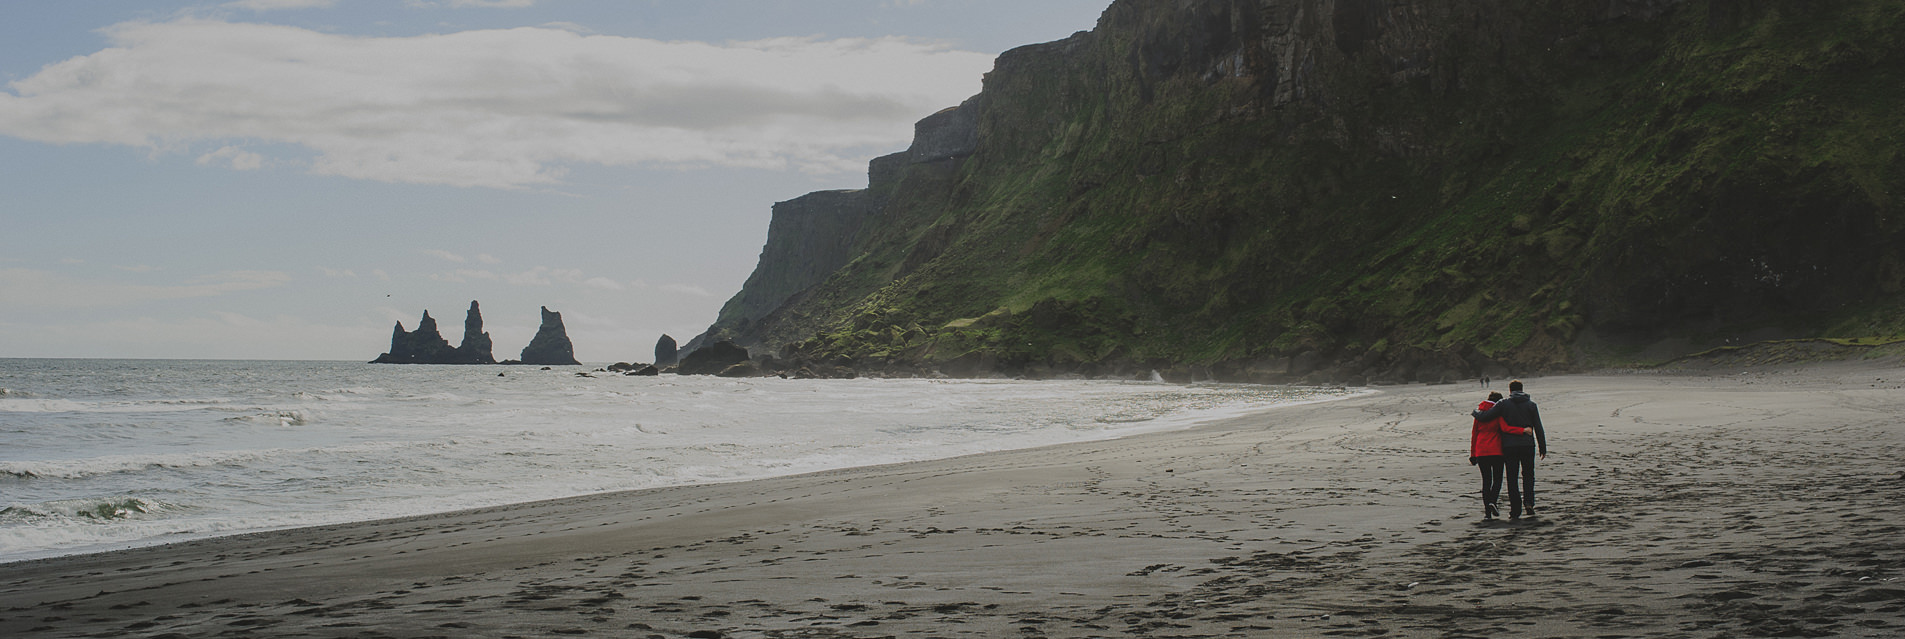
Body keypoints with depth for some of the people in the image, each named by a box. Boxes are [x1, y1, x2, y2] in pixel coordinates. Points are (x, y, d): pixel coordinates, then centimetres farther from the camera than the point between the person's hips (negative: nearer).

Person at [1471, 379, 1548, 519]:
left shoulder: (1503, 404, -1)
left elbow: (1485, 416, -6)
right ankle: (1528, 501, -6)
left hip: (1509, 446, -1)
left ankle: (1515, 510, 2)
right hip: (1527, 445, 1)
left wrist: (1474, 413, 16)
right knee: (1528, 475, 15)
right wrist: (1543, 448, 9)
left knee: (1512, 478, 4)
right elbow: (1538, 428, 4)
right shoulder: (1531, 404, 4)